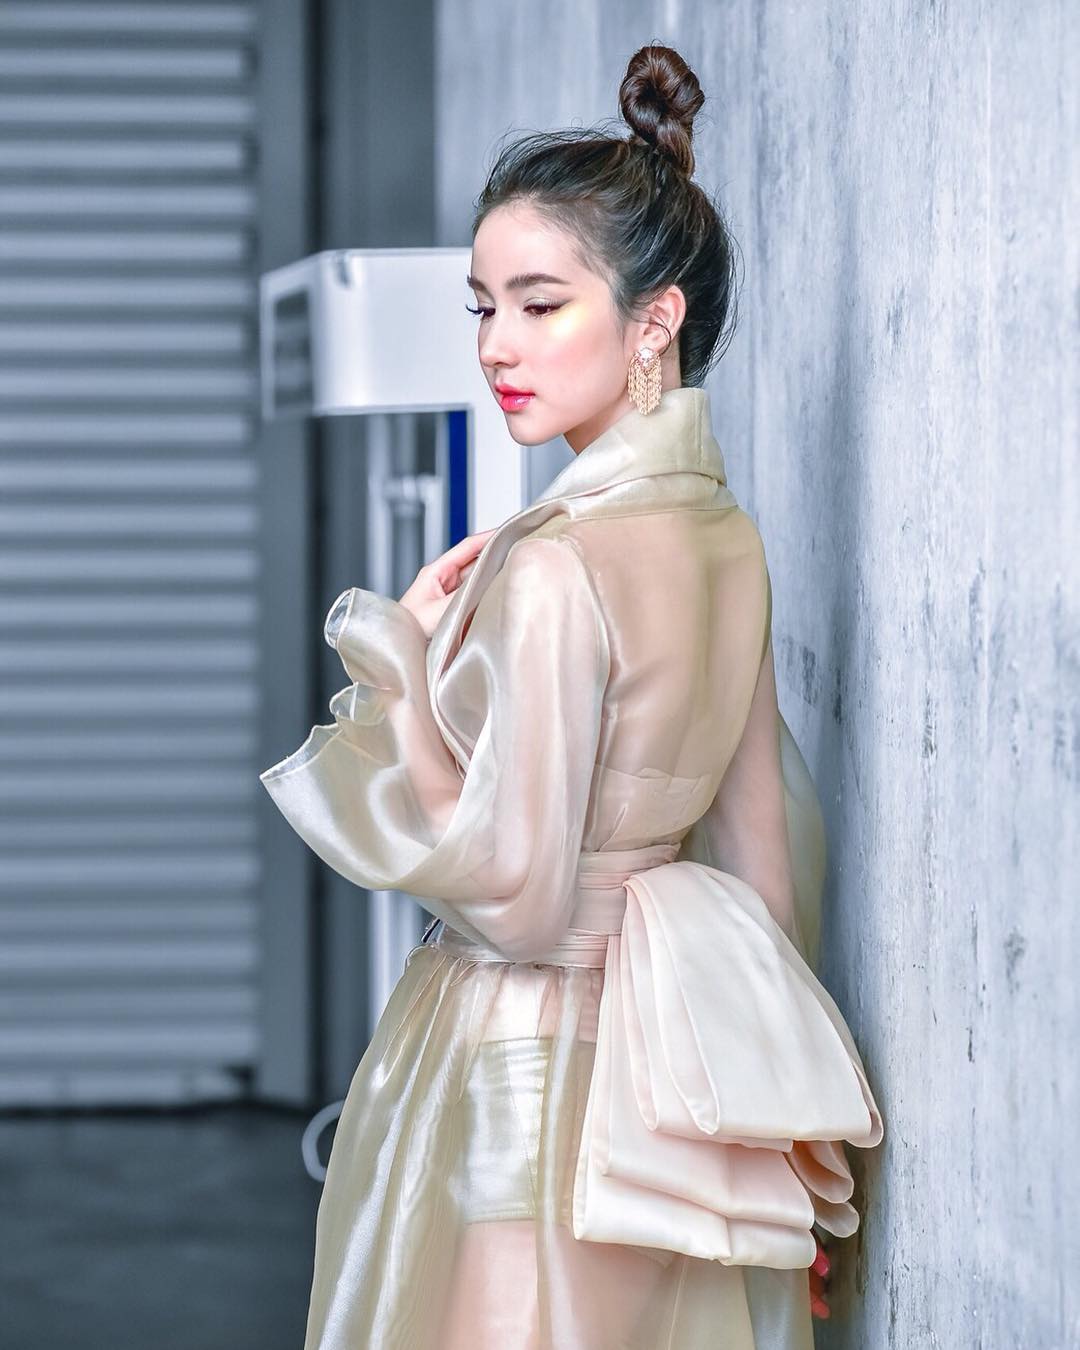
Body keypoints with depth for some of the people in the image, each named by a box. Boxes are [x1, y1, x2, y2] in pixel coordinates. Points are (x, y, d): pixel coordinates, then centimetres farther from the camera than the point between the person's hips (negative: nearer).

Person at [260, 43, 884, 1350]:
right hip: (666, 1053, 8)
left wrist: (398, 654, -11)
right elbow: (764, 847, 11)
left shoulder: (553, 566, -21)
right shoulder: (729, 538, 4)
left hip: (521, 1070, -8)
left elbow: (513, 894, -20)